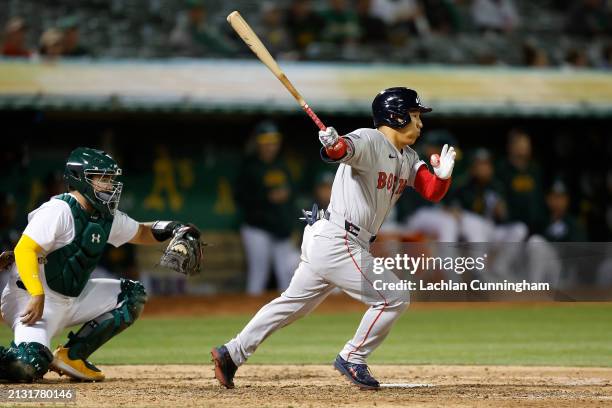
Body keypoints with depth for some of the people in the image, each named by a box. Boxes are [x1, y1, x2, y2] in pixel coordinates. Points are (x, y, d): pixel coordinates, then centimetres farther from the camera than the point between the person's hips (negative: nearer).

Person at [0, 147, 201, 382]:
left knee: (133, 295, 6)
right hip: (32, 298, -9)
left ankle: (71, 356, 3)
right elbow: (24, 250, -26)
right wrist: (37, 296, -36)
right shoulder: (59, 211, -19)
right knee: (30, 366, -31)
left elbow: (140, 233, 22)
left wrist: (169, 229, 1)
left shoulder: (108, 217, 7)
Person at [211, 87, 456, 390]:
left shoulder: (408, 159, 14)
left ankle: (232, 353, 17)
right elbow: (348, 148, -33)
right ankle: (352, 360, 7)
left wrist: (443, 174, -14)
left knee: (293, 303, 14)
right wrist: (334, 145, -57)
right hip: (338, 242, -10)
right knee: (393, 299, -5)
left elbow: (432, 192, 8)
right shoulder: (370, 141, -13)